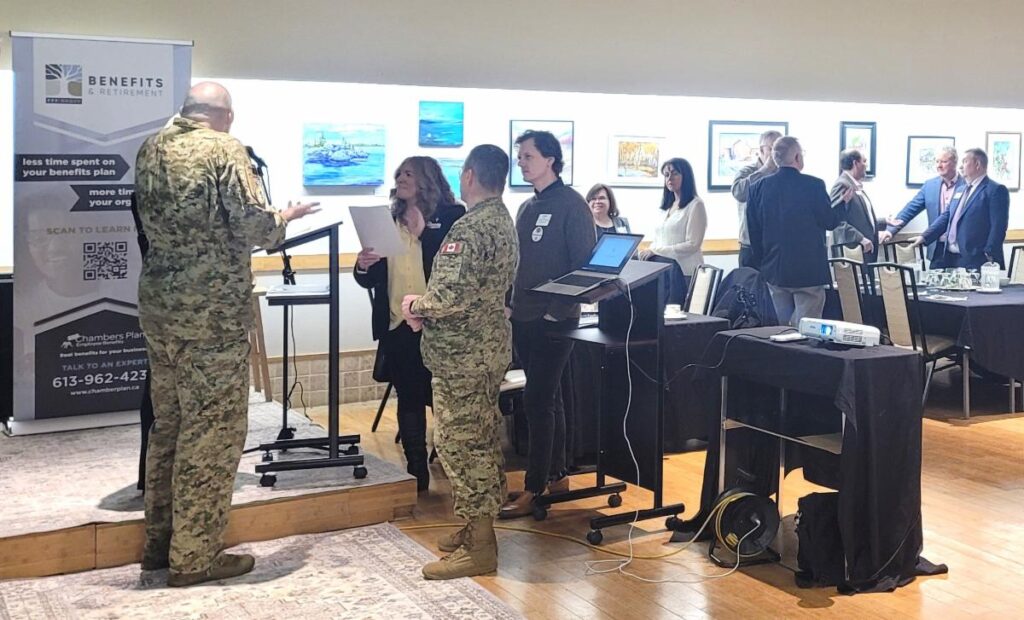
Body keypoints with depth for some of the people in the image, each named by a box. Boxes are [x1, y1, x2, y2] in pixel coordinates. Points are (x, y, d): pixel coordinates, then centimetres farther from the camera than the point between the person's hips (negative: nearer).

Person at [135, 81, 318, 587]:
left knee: (168, 421, 16)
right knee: (213, 427, 0)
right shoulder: (224, 149, -10)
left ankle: (159, 542, 25)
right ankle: (194, 557, 6)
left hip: (158, 300, 8)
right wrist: (285, 217, 5)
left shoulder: (151, 148, 11)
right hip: (213, 307, -7)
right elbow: (253, 225, -16)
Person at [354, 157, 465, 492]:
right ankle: (416, 470, 22)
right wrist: (363, 267, -8)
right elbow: (371, 280, 11)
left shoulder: (451, 217, -2)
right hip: (398, 326, 5)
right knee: (408, 399, 11)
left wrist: (423, 232, -15)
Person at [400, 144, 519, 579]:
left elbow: (450, 299, -27)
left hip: (462, 355, -10)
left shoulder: (469, 228, -21)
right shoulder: (504, 221, 10)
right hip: (491, 346, 10)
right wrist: (429, 305, 7)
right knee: (483, 440, 17)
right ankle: (481, 524, 28)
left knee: (459, 443, -3)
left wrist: (415, 305, -7)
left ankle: (478, 547, 4)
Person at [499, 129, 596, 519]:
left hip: (553, 321, -8)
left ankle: (534, 490, -1)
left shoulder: (571, 205, -9)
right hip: (523, 319, 8)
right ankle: (556, 476, 23)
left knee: (537, 400, -7)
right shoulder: (527, 208, 15)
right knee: (548, 398, 14)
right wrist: (511, 307, 11)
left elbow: (585, 264, -13)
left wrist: (558, 311, -17)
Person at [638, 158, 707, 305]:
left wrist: (656, 251, -11)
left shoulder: (695, 205, -4)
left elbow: (692, 245, -11)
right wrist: (649, 252, -3)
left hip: (682, 269, -6)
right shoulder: (669, 206, 19)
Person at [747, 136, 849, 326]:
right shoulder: (814, 185, -13)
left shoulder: (758, 188, -1)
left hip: (774, 270, 4)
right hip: (808, 271, -4)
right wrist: (844, 201, 16)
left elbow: (753, 231, 4)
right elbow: (830, 222, -3)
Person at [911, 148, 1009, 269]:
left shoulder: (996, 190, -7)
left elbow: (998, 227, -13)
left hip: (975, 261, -8)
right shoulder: (960, 189, 20)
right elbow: (946, 217, 19)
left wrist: (989, 257, -19)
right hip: (949, 257, 8)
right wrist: (925, 237, 8)